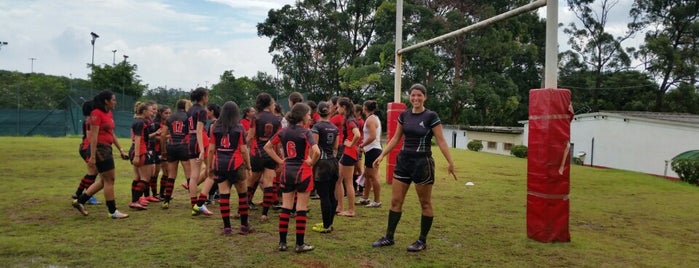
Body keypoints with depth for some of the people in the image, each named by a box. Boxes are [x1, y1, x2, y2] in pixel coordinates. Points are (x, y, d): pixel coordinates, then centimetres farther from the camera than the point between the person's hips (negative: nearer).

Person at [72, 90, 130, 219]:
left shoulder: (109, 114, 14)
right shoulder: (96, 113, -13)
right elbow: (93, 136, -18)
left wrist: (121, 150, 19)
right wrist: (92, 156, -21)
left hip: (107, 149, 9)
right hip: (100, 149, -9)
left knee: (104, 180, 15)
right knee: (109, 180, -2)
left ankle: (80, 201, 24)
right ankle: (113, 211, 7)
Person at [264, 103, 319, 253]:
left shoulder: (284, 132, 4)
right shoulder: (305, 132, -12)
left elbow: (267, 147, 9)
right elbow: (316, 151, -26)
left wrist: (280, 160, 8)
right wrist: (311, 162, -8)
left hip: (287, 172, 5)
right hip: (303, 172, -5)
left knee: (286, 207, 11)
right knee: (301, 209, 3)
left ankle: (282, 242, 15)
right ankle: (300, 244, 8)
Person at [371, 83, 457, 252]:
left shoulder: (431, 116, -9)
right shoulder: (404, 115, 6)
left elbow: (441, 141, -9)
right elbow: (396, 138, 13)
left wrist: (450, 163, -15)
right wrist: (382, 155, 9)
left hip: (422, 162, -5)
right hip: (404, 160, 5)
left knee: (425, 203, 5)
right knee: (395, 200, 7)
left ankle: (422, 241, 16)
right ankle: (389, 237, 17)